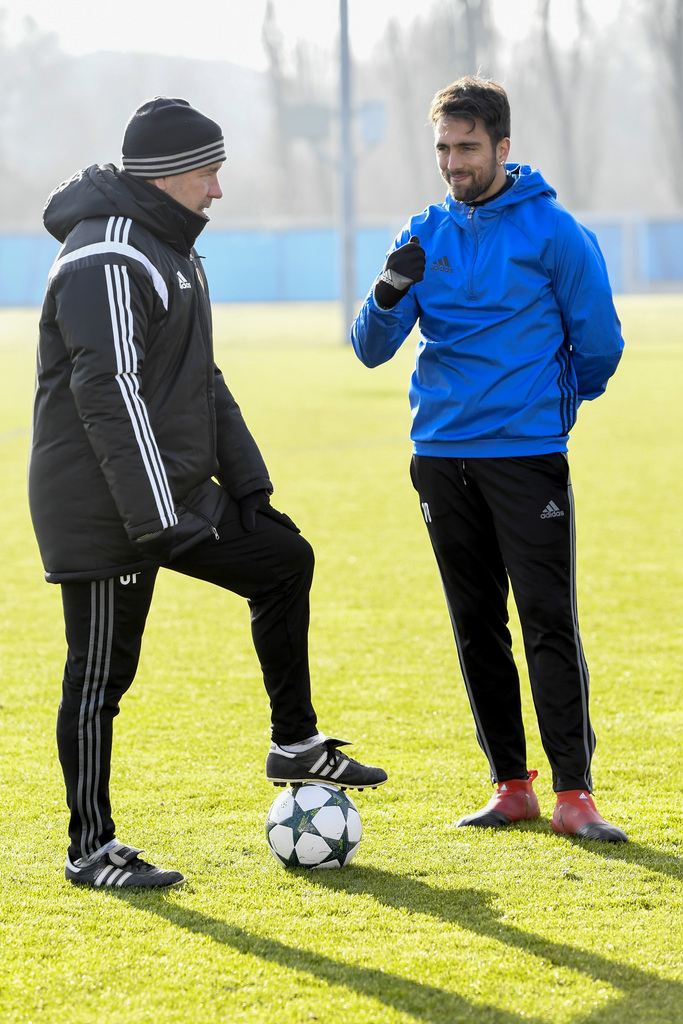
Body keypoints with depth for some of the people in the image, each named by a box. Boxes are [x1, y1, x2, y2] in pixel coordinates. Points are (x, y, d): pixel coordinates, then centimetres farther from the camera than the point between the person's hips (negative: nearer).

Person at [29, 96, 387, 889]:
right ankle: (90, 850, 7)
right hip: (102, 512, -10)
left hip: (175, 495, 10)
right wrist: (155, 519, -27)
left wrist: (246, 482, 15)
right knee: (101, 674, -2)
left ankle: (295, 745, 20)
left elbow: (201, 381, 21)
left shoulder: (168, 249, 15)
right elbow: (109, 394, -26)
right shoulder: (107, 262, -19)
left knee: (283, 560, 11)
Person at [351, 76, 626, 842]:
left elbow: (598, 344, 2)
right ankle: (511, 785, 16)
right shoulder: (426, 235, 8)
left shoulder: (553, 231, -5)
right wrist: (389, 294, -17)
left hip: (528, 454, -5)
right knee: (477, 626, 8)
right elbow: (371, 349, 2)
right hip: (442, 454, 5)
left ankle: (573, 793, -8)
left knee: (548, 619, -9)